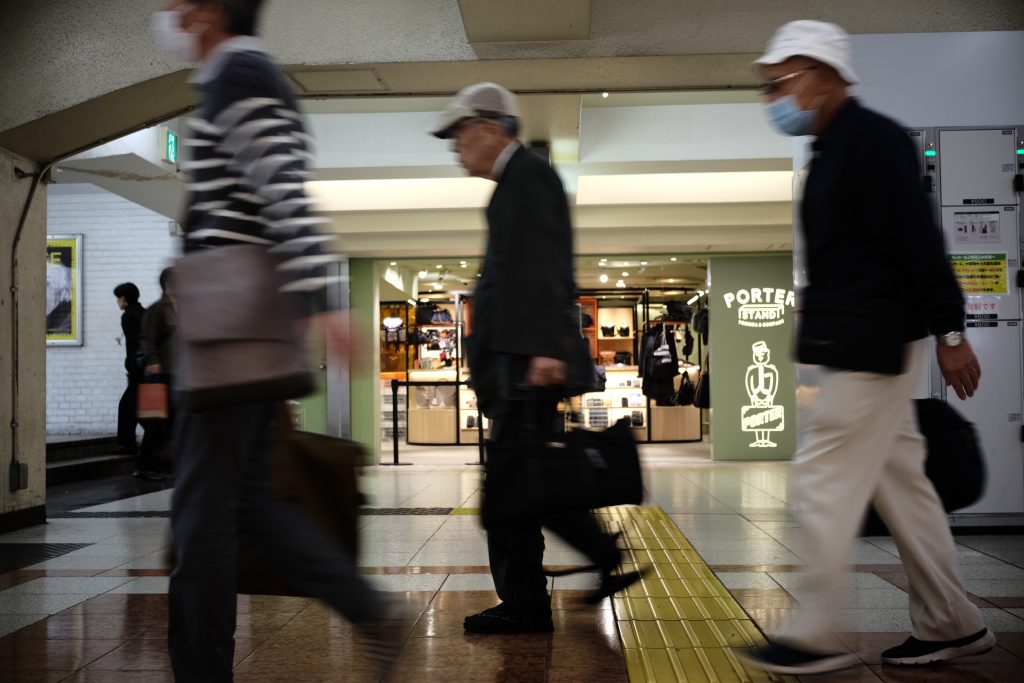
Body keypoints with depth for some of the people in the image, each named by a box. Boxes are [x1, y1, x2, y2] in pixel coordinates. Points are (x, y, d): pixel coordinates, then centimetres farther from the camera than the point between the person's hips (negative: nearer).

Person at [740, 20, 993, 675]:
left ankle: (812, 637, 5)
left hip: (875, 346, -10)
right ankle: (952, 625, 24)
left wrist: (949, 332, -19)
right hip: (859, 348, 10)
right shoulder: (835, 149, 17)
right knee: (898, 479, 13)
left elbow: (919, 240, -18)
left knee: (825, 477, -6)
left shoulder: (871, 138, -12)